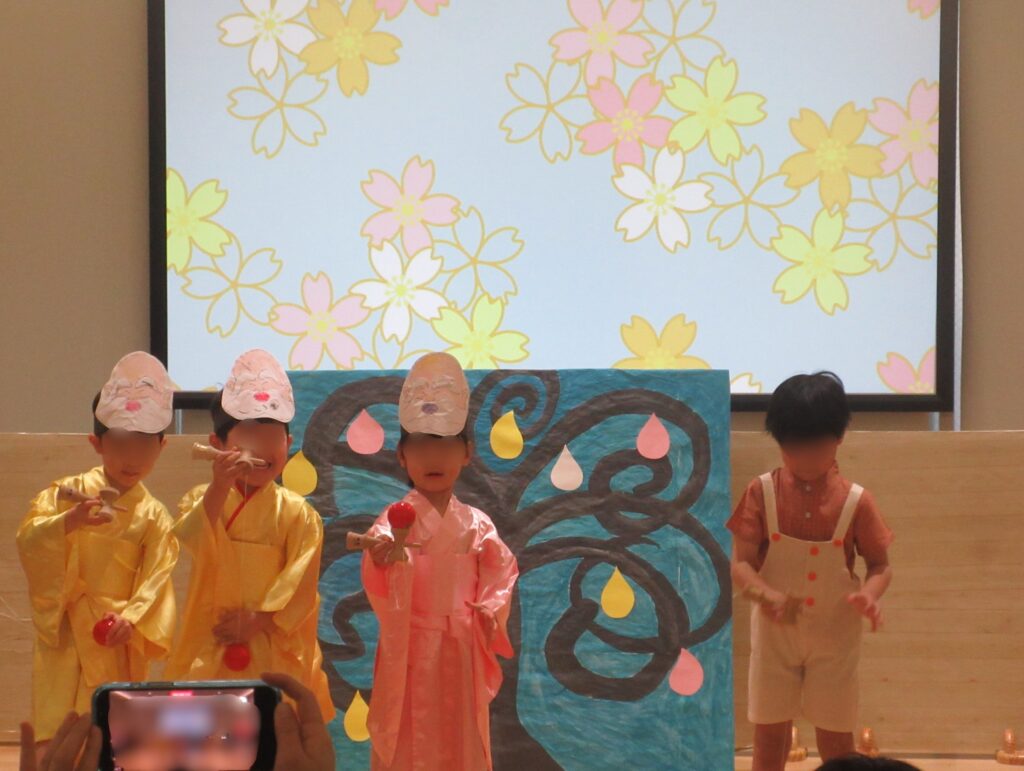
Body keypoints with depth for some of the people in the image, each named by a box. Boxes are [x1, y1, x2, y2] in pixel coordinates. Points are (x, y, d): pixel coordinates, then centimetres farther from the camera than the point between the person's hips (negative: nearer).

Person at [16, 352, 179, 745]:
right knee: (58, 728, -6)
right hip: (65, 637, 0)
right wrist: (71, 521, -27)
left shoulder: (153, 516, 1)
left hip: (117, 643, 0)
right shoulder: (67, 493, 2)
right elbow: (27, 539, -10)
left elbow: (156, 579, -7)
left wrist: (131, 620, -23)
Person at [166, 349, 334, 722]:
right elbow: (192, 543, -17)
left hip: (276, 650, -1)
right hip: (211, 651, 1)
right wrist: (218, 488, -29)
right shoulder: (203, 499, 3)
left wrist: (259, 619, -14)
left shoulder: (297, 512, 0)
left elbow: (301, 581, -6)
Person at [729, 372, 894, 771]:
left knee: (836, 738, 8)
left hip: (834, 637, 0)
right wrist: (765, 594, -33)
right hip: (774, 634, 1)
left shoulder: (855, 501, -10)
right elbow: (740, 564, -12)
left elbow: (880, 565, -1)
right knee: (769, 734, 9)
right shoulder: (762, 493, -10)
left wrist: (869, 593, -24)